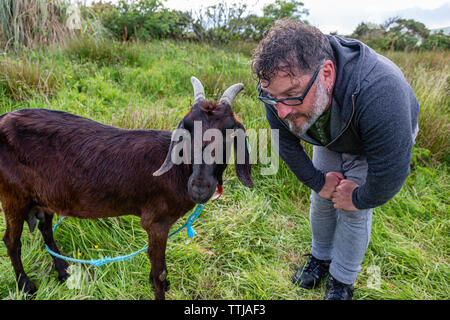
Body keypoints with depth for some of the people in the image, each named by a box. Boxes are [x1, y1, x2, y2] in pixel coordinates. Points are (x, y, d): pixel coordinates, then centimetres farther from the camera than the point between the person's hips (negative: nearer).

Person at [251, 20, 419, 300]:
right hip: (330, 142, 4)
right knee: (322, 200, 9)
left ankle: (343, 280, 20)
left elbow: (391, 174, -36)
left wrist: (358, 199, -19)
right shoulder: (279, 89, -32)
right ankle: (321, 258, 35)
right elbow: (286, 145, -12)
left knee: (353, 211, -4)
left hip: (389, 137, -4)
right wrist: (318, 181, -7)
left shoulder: (379, 93, -49)